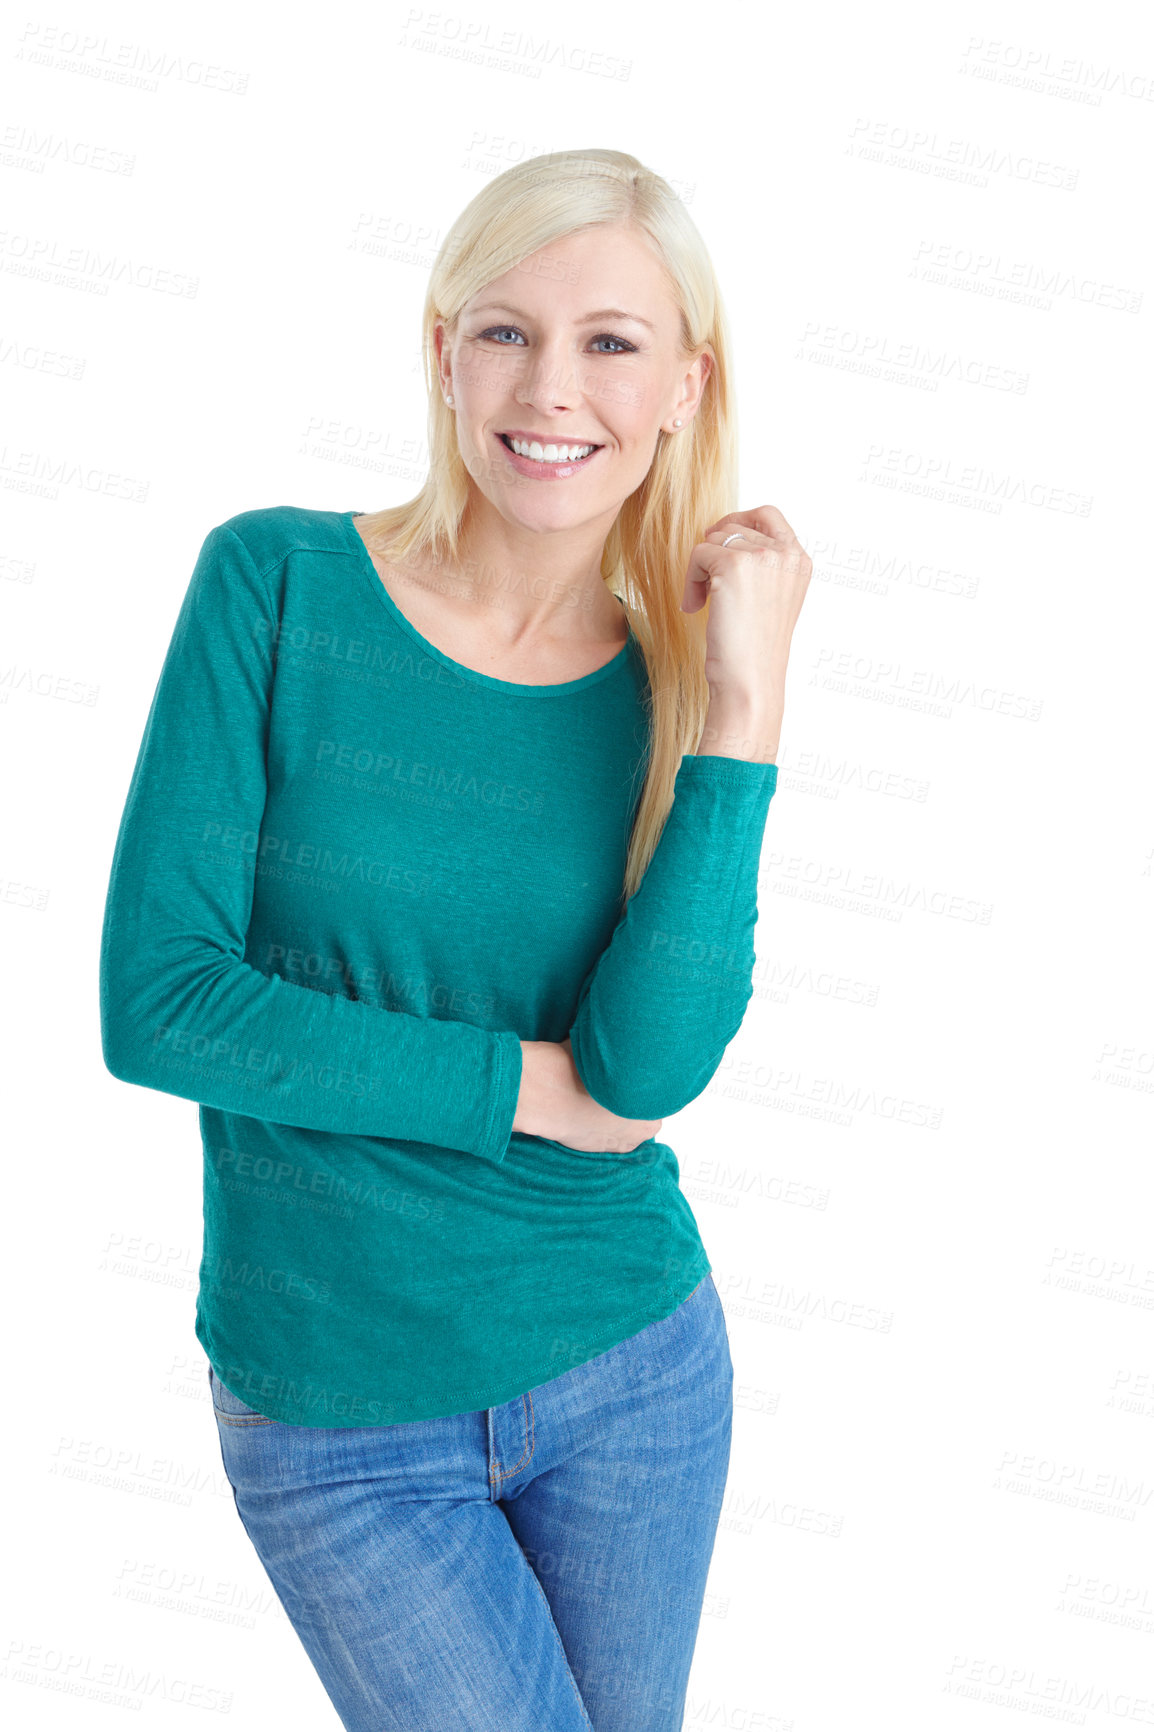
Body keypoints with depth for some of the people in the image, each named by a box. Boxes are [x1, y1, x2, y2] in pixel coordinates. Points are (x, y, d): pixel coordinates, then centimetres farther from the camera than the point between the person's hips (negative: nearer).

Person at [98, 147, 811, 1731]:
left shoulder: (678, 685, -4)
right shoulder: (276, 585, -11)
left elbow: (650, 1063, -18)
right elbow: (156, 1003, -16)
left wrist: (747, 700, -21)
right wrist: (531, 1083, -16)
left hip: (632, 1365, 3)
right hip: (334, 1418, -3)